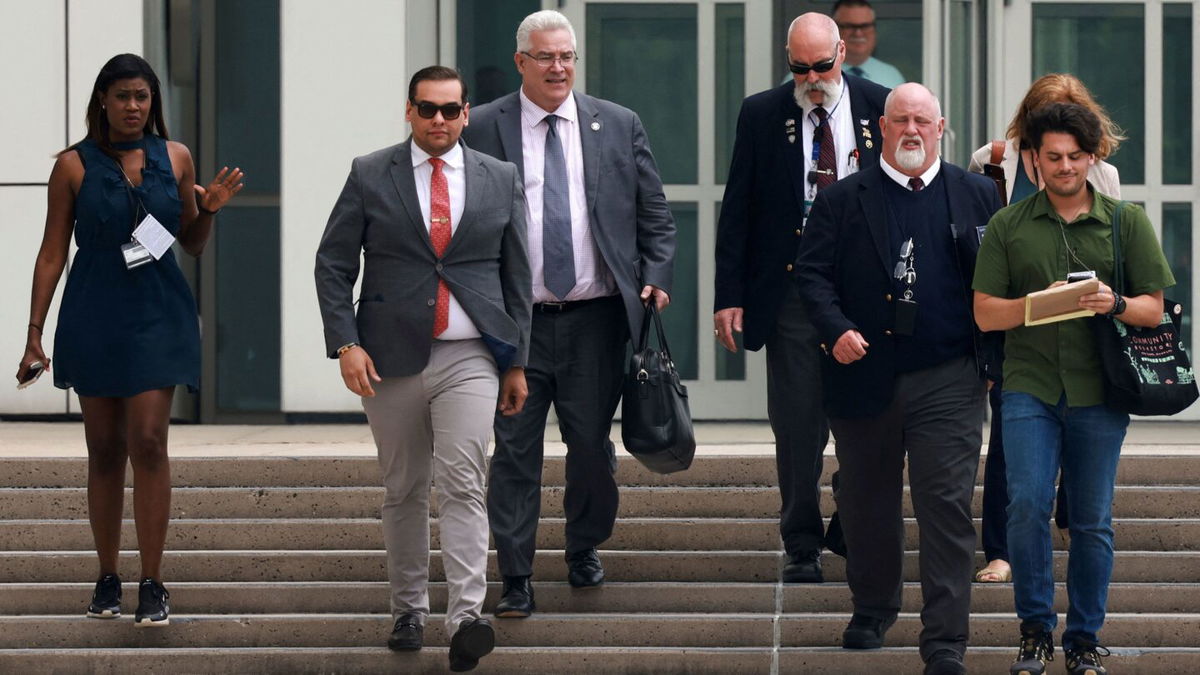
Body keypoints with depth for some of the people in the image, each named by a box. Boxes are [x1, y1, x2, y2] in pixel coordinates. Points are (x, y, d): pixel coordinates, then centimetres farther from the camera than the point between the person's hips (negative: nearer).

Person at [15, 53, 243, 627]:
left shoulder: (174, 158, 6)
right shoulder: (74, 165, 1)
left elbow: (192, 245, 15)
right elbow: (52, 253, 2)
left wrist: (208, 209, -6)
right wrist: (34, 333, -2)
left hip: (158, 316, 0)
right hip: (94, 316, 0)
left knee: (148, 442, -10)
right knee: (105, 450, 5)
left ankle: (152, 586, -8)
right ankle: (107, 580, 15)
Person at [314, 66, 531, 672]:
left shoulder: (500, 180, 7)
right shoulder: (370, 177, 3)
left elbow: (516, 276, 11)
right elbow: (333, 264, 3)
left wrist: (517, 362, 9)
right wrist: (345, 344, -8)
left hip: (470, 359, -1)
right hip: (392, 359, 1)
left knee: (462, 481, -14)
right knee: (403, 490, 9)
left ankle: (466, 617, -21)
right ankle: (408, 609, 22)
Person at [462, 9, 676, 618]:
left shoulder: (618, 126, 8)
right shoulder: (483, 129, 2)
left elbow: (654, 215, 11)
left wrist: (656, 278, -1)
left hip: (596, 318, 2)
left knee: (592, 444, 9)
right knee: (515, 450, -2)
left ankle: (584, 550, 31)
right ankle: (515, 578, 2)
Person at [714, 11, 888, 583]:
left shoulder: (881, 108, 3)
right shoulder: (761, 115, 3)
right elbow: (737, 211, 5)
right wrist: (729, 296, -1)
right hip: (790, 294, 0)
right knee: (798, 426, 1)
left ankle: (853, 533, 19)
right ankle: (802, 546, 11)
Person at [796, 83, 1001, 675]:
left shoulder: (977, 196, 7)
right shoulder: (842, 200, 6)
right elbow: (813, 272, 2)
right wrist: (836, 330, -15)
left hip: (946, 380, -1)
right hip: (864, 376, 1)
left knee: (946, 505, -7)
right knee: (867, 503, 13)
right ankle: (872, 609, 34)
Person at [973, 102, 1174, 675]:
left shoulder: (1126, 222, 7)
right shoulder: (1008, 226, 7)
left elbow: (1154, 308, 6)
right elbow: (985, 313, 4)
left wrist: (1115, 304, -15)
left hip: (1099, 391, 0)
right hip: (1029, 387, 0)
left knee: (1092, 521, 3)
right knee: (1027, 506, -12)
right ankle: (1034, 629, 4)